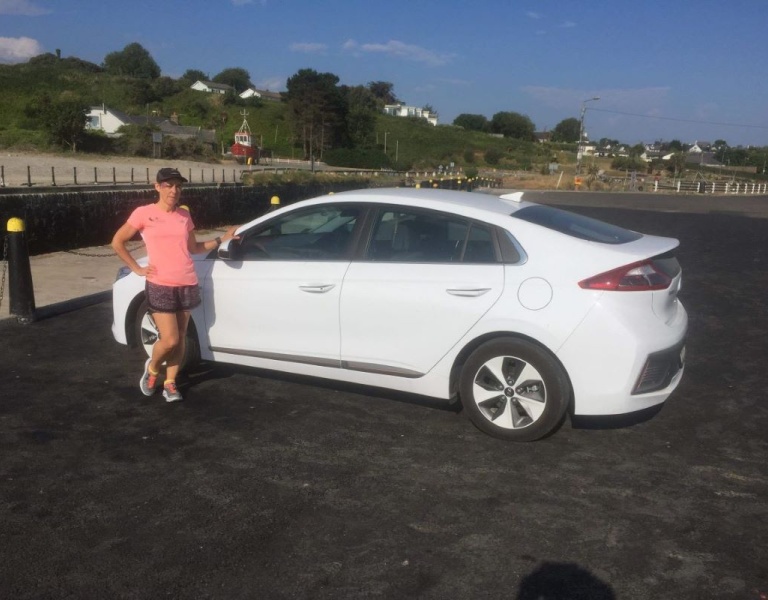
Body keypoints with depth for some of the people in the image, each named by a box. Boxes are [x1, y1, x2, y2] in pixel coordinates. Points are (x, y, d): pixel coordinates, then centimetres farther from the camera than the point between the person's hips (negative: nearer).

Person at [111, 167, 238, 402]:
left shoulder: (184, 215, 9)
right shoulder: (144, 213, -4)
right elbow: (117, 242, 2)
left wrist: (223, 238, 9)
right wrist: (137, 268, -2)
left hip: (187, 285, 4)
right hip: (160, 286, -4)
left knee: (180, 338, 8)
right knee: (169, 340, -8)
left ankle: (170, 383, 22)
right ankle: (152, 368, 23)